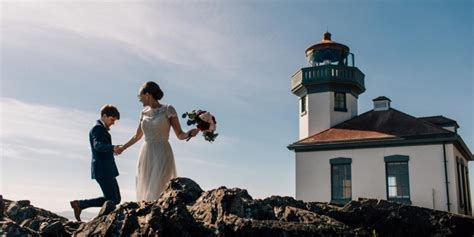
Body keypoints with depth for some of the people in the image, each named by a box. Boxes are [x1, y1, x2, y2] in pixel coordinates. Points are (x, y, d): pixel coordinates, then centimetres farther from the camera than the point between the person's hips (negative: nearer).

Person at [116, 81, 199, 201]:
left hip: (162, 155, -5)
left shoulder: (168, 110, -4)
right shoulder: (144, 112, 10)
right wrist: (122, 148, 36)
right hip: (146, 155, 5)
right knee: (145, 192, 2)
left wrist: (189, 134, -25)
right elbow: (137, 136, 25)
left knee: (157, 192, -13)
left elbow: (180, 135, -3)